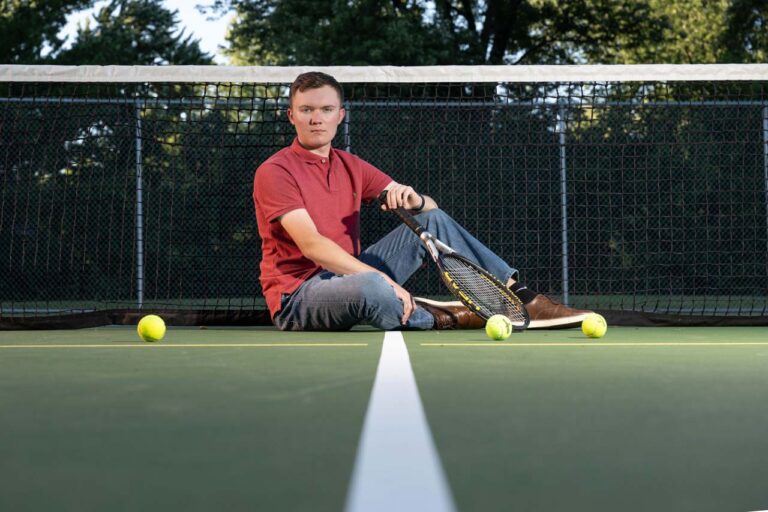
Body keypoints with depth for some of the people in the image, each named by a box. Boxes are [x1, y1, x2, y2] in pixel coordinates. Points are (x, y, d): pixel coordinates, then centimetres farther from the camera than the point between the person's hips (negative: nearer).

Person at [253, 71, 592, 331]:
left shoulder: (350, 166, 13)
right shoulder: (275, 172, -11)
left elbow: (429, 207, 11)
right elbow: (311, 245, -23)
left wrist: (414, 200, -15)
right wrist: (383, 278, -31)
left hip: (347, 276, 8)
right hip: (298, 298, -7)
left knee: (432, 220, 2)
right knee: (372, 288, -40)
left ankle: (521, 297, -3)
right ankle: (439, 319, -10)